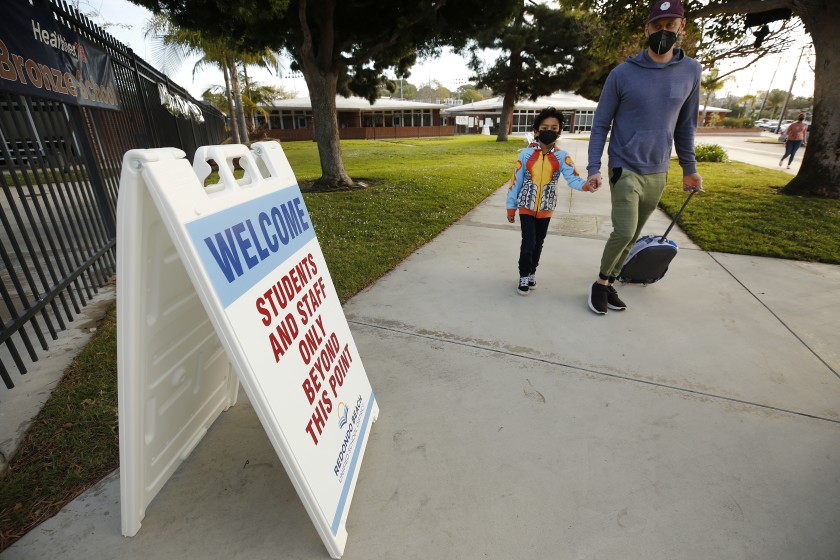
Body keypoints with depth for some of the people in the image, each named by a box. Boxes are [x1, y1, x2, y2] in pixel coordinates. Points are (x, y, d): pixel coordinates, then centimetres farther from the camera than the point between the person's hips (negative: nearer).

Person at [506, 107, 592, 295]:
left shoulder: (562, 157, -5)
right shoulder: (526, 154, -7)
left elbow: (573, 179, -17)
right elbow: (516, 181, -3)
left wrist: (586, 184, -39)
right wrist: (511, 207, -2)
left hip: (546, 208, 2)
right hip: (526, 206, -2)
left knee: (538, 243, 13)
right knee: (528, 242, -7)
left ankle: (532, 272, 33)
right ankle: (524, 276, 12)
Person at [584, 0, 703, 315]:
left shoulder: (691, 71, 6)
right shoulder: (622, 73, -4)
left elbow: (685, 125, 13)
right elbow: (600, 124, -2)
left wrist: (689, 168, 12)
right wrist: (594, 168, -12)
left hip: (658, 174, 4)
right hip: (625, 169, -4)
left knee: (631, 238, 8)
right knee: (623, 233, -16)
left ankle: (609, 283, 23)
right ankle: (601, 283, 6)